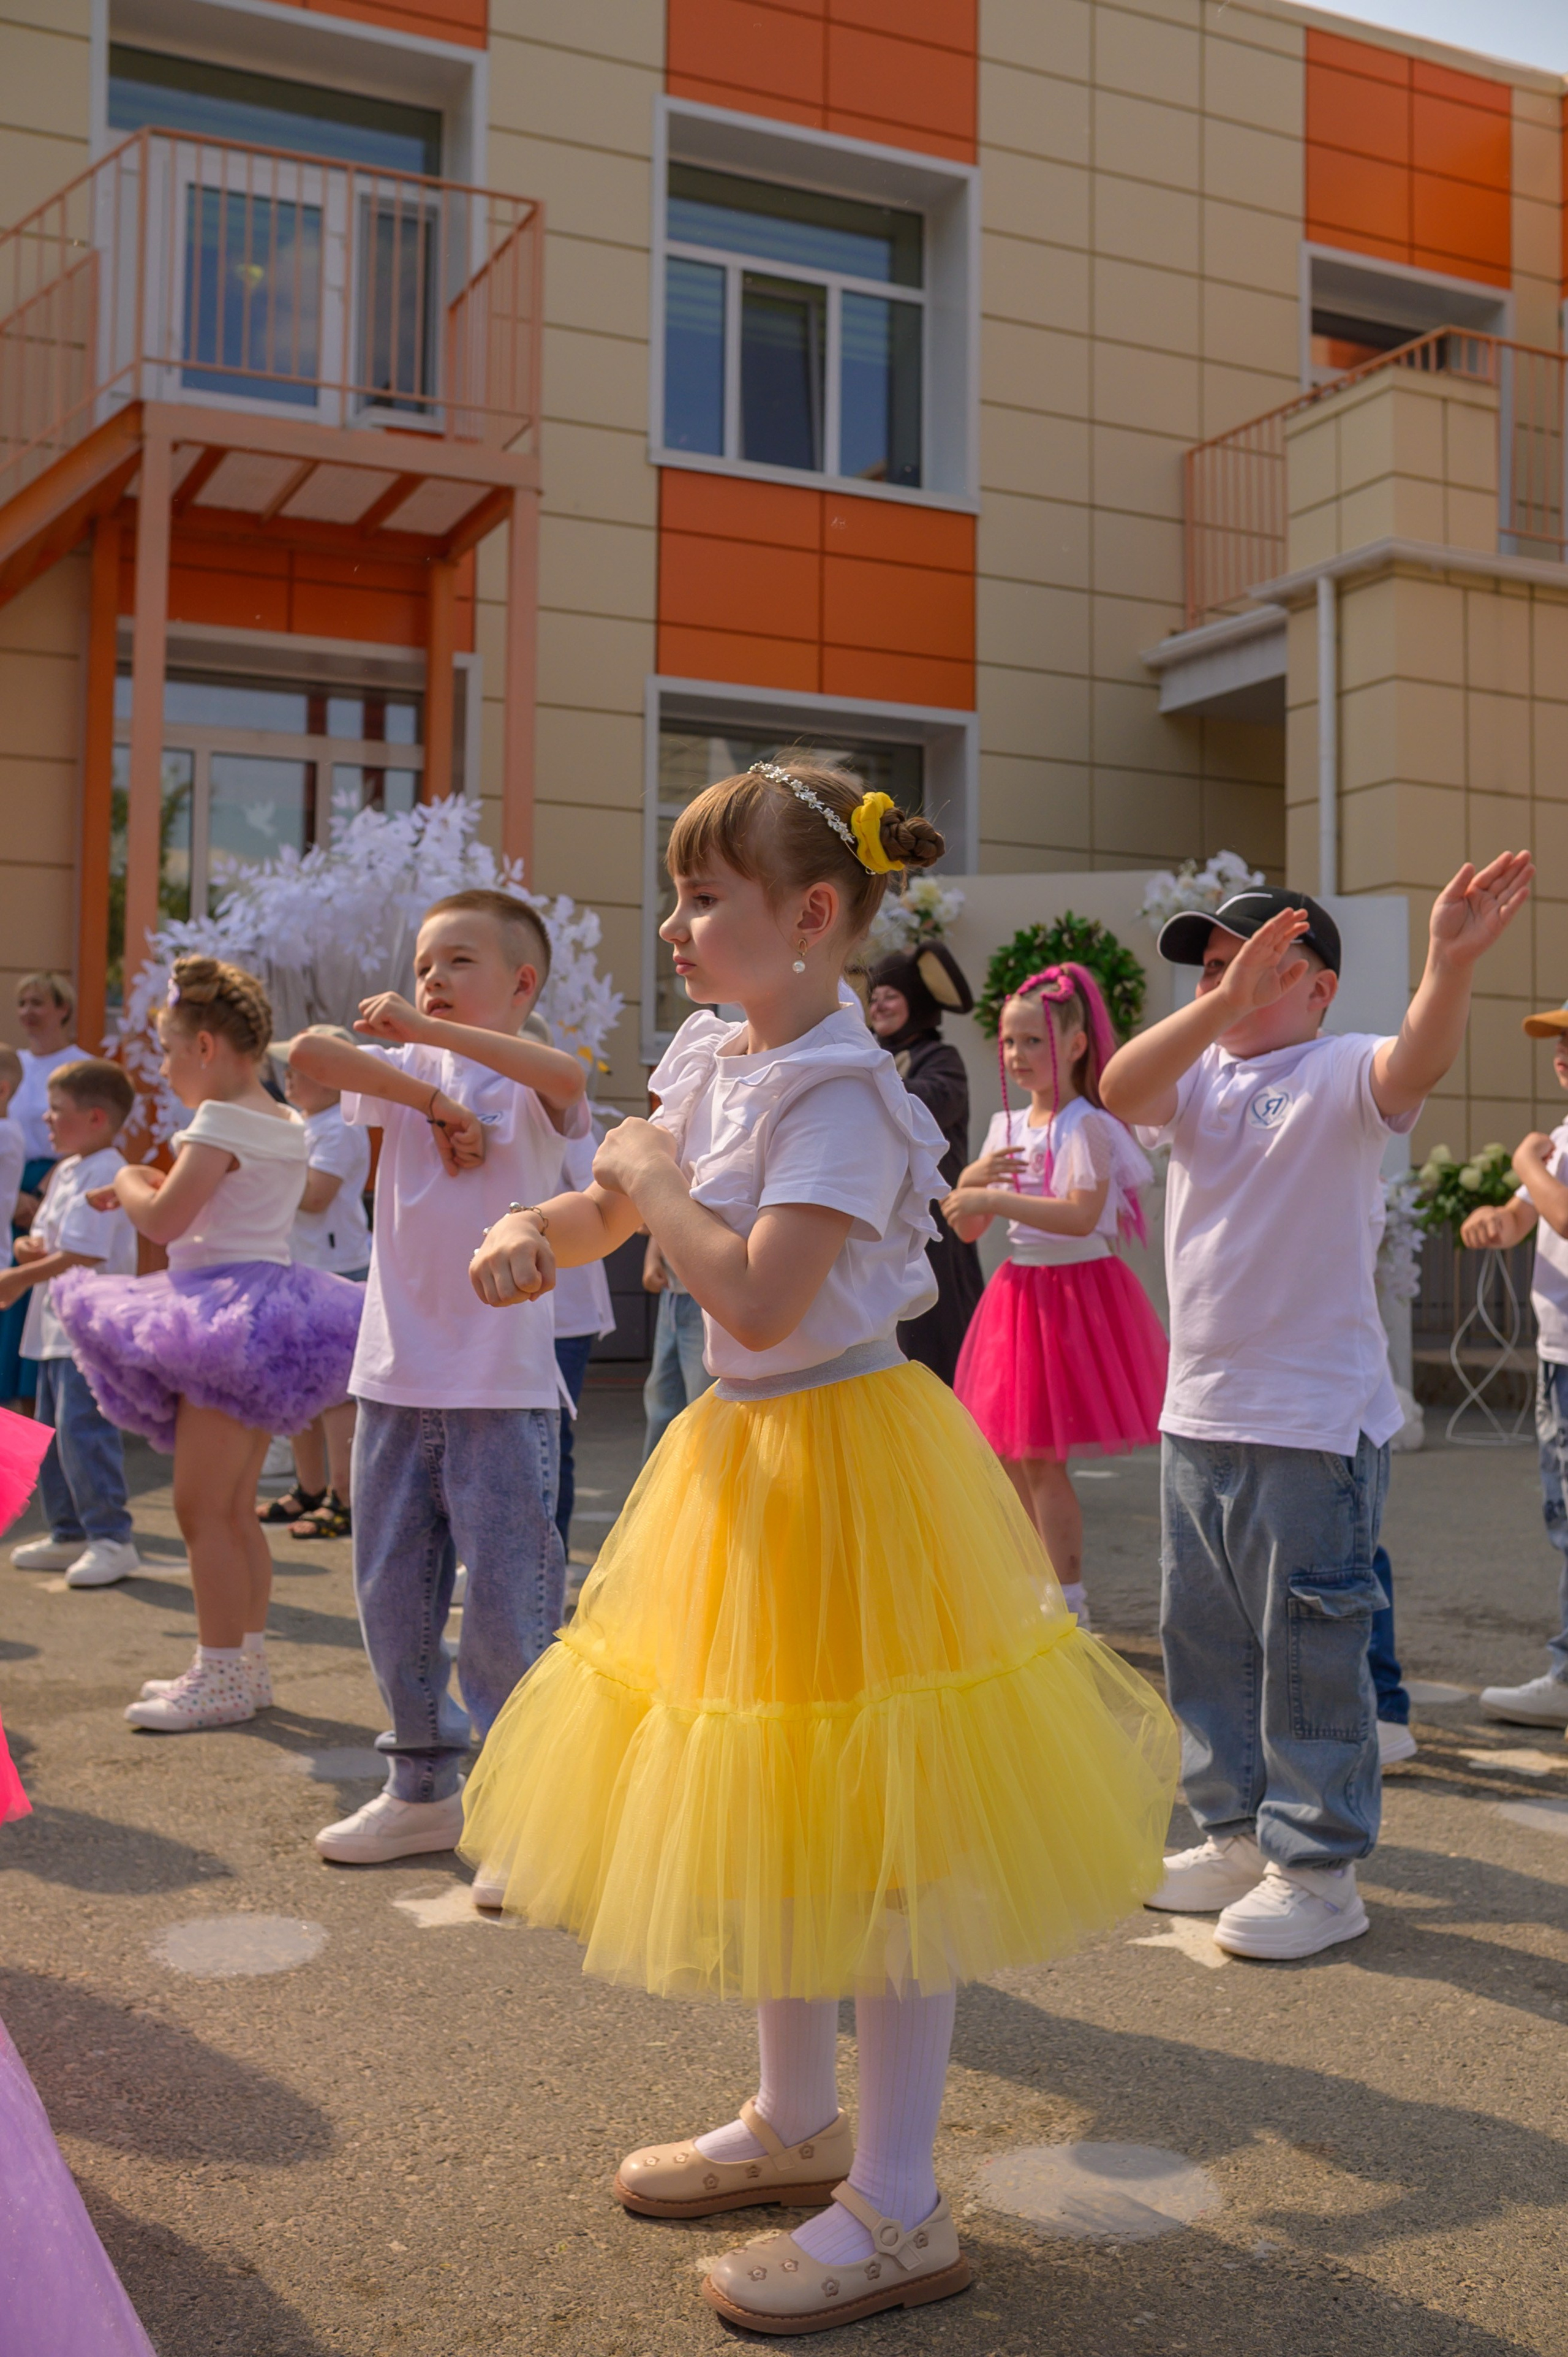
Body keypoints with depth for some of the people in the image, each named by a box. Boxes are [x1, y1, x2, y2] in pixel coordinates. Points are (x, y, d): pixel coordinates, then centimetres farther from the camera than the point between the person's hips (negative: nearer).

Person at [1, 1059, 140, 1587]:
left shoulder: (104, 1174, -16)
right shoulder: (66, 1172, 15)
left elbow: (81, 1257, -22)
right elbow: (46, 1240, 22)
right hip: (55, 1326, 11)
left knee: (81, 1428, -14)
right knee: (51, 1432, 16)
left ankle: (111, 1538, -8)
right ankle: (69, 1534, 26)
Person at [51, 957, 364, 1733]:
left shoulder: (220, 1122, -14)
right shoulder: (284, 1125, 14)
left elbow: (163, 1222, -21)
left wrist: (127, 1182, -1)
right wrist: (152, 1184, 16)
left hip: (231, 1319, -10)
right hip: (267, 1307, 10)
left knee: (200, 1509, -5)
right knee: (234, 1510, 15)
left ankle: (222, 1676, -1)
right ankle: (246, 1662, 22)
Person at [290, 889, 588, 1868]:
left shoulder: (532, 1086, -2)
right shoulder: (410, 1072, 10)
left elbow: (566, 1074, -26)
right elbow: (310, 1052, -6)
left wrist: (423, 1029, -25)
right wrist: (436, 1103, -11)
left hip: (504, 1386, -5)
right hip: (396, 1377, 5)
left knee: (507, 1603, -2)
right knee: (392, 1594, 13)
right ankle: (423, 1789, 29)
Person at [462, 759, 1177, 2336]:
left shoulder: (836, 1094, -20)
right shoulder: (714, 1061, 7)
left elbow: (759, 1299, -29)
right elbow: (618, 1199, 16)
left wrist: (654, 1181, -15)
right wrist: (538, 1234, -5)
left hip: (838, 1457, -10)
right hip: (746, 1450, 10)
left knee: (874, 1837, 0)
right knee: (770, 1817, 20)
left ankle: (897, 2213, 15)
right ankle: (794, 2125, 38)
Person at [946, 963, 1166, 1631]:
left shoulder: (1085, 1125, -10)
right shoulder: (1007, 1126, 12)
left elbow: (1081, 1216, -25)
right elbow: (967, 1227, 9)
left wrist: (994, 1197, -25)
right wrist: (974, 1177, -11)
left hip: (1073, 1290, -8)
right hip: (1019, 1288, 8)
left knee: (1041, 1457, -8)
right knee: (1005, 1454, 11)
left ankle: (1068, 1602, 3)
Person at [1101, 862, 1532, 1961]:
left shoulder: (1341, 1074, -8)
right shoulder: (1197, 1077, 6)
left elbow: (1420, 1062, -31)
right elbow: (1120, 1089, -16)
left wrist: (1452, 963, -52)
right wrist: (1224, 1003, -32)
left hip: (1315, 1424, -7)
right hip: (1198, 1416, 7)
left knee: (1310, 1653, 1)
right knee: (1205, 1641, 17)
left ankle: (1320, 1869, 16)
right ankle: (1238, 1836, 34)